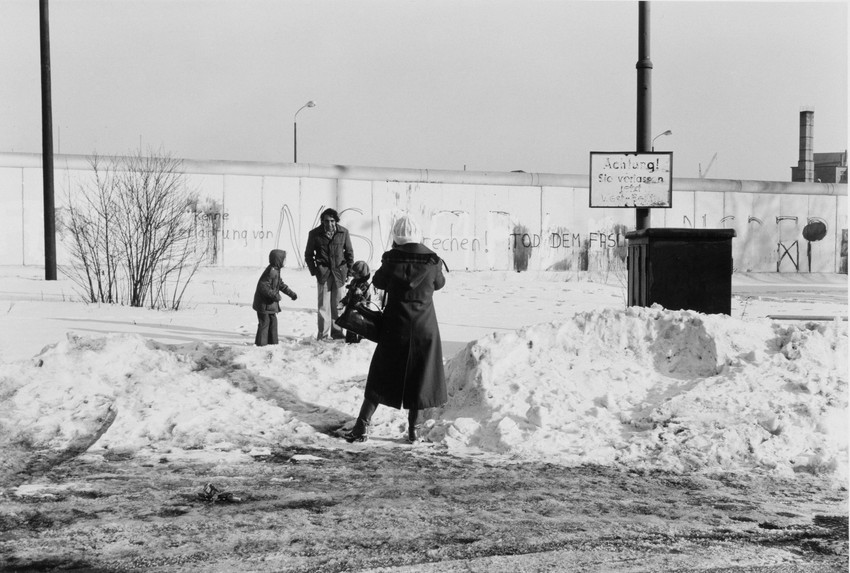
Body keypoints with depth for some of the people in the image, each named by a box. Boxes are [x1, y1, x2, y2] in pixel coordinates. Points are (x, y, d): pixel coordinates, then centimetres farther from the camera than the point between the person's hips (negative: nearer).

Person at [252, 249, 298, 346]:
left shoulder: (275, 271, 11)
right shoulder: (271, 272, -22)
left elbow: (281, 284, 22)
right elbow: (263, 287, -28)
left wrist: (291, 293, 20)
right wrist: (275, 295, -28)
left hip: (271, 304, 10)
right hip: (264, 304, -10)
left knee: (273, 323, 16)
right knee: (264, 323, -4)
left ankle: (273, 342, 25)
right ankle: (261, 344, 2)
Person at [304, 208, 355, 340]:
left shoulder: (343, 232, 2)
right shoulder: (315, 234, -1)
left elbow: (349, 253, 12)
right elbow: (308, 255, 8)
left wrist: (349, 270, 5)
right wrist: (314, 271, -1)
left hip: (339, 273, 2)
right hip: (323, 274, -2)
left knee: (338, 304, 6)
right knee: (323, 305, -3)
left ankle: (337, 332, 17)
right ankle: (322, 335, 2)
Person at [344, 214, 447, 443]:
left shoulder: (391, 259, -11)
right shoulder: (432, 261, -7)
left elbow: (378, 281, 5)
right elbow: (439, 283, 11)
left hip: (395, 326, -1)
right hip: (425, 326, 1)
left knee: (382, 375, 7)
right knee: (420, 376, 12)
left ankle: (362, 426, 5)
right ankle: (414, 428, 15)